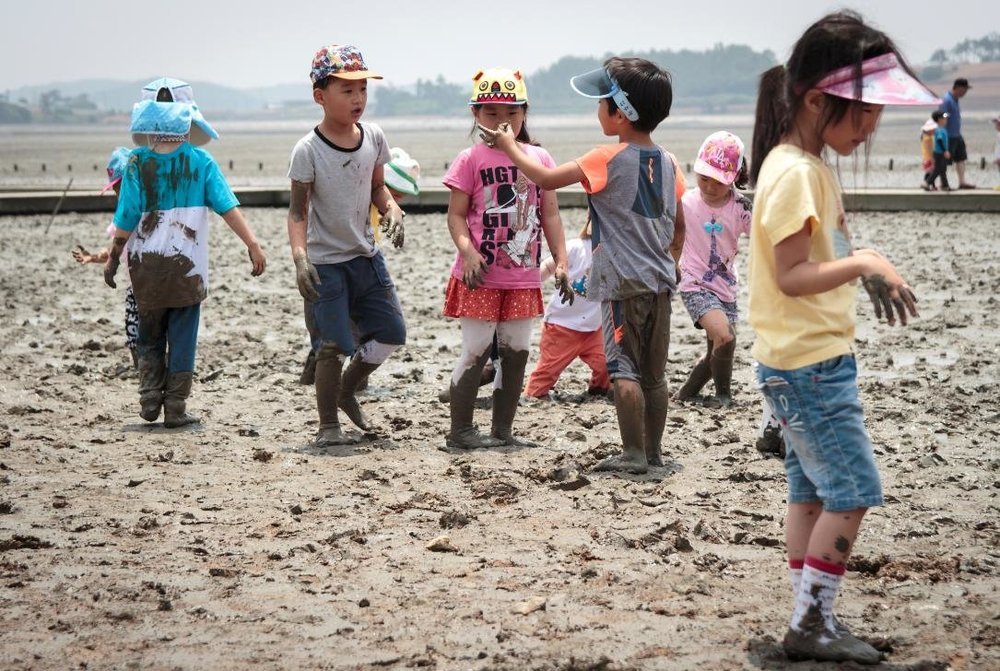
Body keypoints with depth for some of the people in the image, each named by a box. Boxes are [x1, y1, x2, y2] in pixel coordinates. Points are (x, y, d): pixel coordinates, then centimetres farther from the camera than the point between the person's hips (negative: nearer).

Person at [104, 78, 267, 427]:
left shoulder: (137, 165, -4)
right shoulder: (199, 161, -4)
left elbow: (126, 221, -4)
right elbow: (228, 207, -9)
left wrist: (113, 257, 7)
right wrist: (253, 245, -7)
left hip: (146, 264, 1)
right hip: (187, 265, -1)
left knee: (150, 336, 18)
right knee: (182, 339, 6)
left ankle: (150, 398, 11)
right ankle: (175, 409, 6)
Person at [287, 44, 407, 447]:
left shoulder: (373, 138, 0)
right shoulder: (308, 151, -15)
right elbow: (298, 210, -14)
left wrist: (392, 210, -8)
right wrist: (299, 257, -26)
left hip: (365, 255, 6)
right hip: (325, 262, -6)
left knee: (392, 332, 8)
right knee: (334, 347, -6)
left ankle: (347, 390, 32)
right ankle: (328, 426, 9)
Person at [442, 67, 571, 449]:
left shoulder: (538, 158, 7)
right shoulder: (471, 160, -3)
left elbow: (550, 214, 8)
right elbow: (456, 215, -6)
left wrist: (560, 261, 0)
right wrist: (467, 251, -22)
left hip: (523, 277, 4)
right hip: (481, 276, -4)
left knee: (517, 352, 9)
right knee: (476, 351, -3)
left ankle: (503, 430, 19)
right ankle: (460, 431, 6)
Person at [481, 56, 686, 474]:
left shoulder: (608, 160, -12)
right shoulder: (667, 162, 8)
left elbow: (546, 178, -9)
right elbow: (679, 225, 15)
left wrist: (509, 146, 4)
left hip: (622, 282, -7)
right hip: (659, 282, 7)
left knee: (624, 368, -5)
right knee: (653, 373, 12)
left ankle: (633, 454, -8)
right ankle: (653, 451, 17)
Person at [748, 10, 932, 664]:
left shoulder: (813, 165, 12)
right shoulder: (794, 173, -18)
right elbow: (790, 276, -22)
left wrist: (866, 266, 7)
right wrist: (863, 264, -28)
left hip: (813, 361, 10)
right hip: (809, 364, -10)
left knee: (812, 493, 11)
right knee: (852, 493, -6)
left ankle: (813, 622, 16)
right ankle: (811, 624, 1)